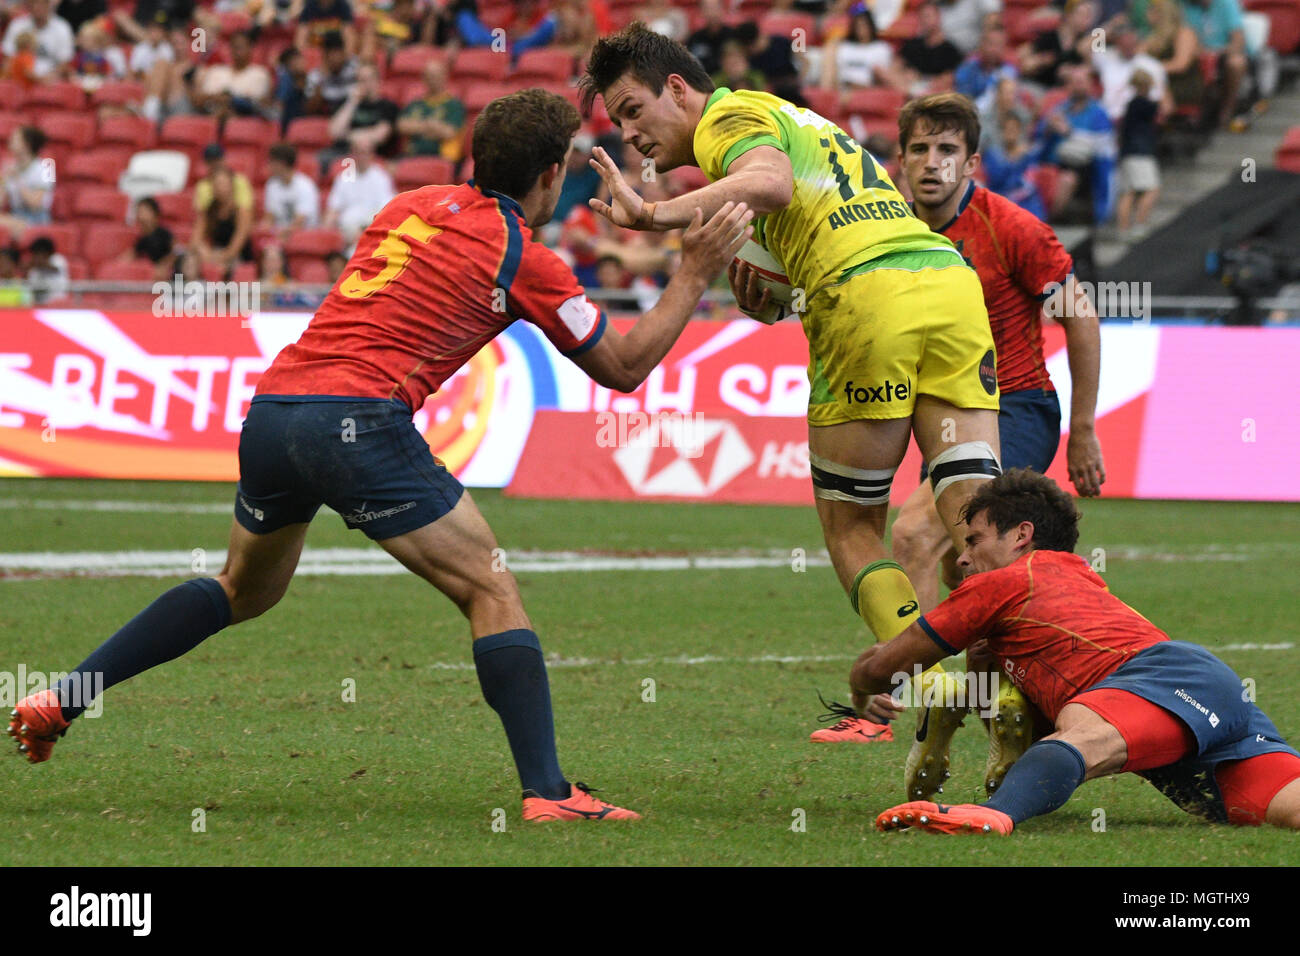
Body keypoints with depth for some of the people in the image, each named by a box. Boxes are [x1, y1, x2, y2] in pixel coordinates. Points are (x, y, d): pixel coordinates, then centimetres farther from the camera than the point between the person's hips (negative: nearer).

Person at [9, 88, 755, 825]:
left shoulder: (414, 205, 18)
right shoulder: (525, 262, 2)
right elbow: (624, 367, 11)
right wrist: (696, 275, 17)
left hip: (272, 407, 7)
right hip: (358, 420, -7)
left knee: (245, 591, 28)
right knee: (492, 592, 2)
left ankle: (63, 699, 23)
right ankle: (547, 791, -8)